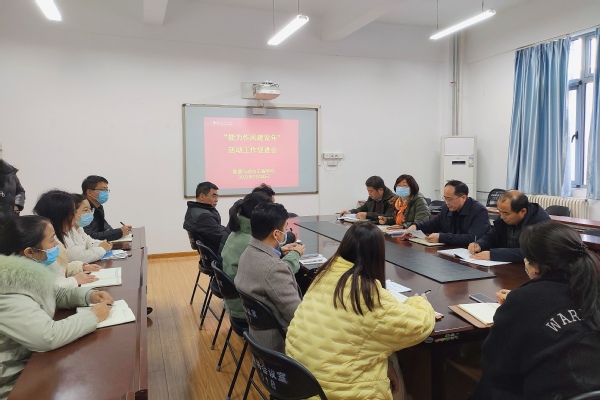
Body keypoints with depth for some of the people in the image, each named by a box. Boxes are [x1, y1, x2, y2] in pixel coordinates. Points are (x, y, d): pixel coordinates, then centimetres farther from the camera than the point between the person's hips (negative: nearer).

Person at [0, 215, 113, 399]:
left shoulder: (25, 272, -3)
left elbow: (53, 294, 13)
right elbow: (48, 337, -36)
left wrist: (88, 294, -5)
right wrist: (93, 316, -23)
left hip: (33, 358, 8)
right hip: (16, 381, -8)